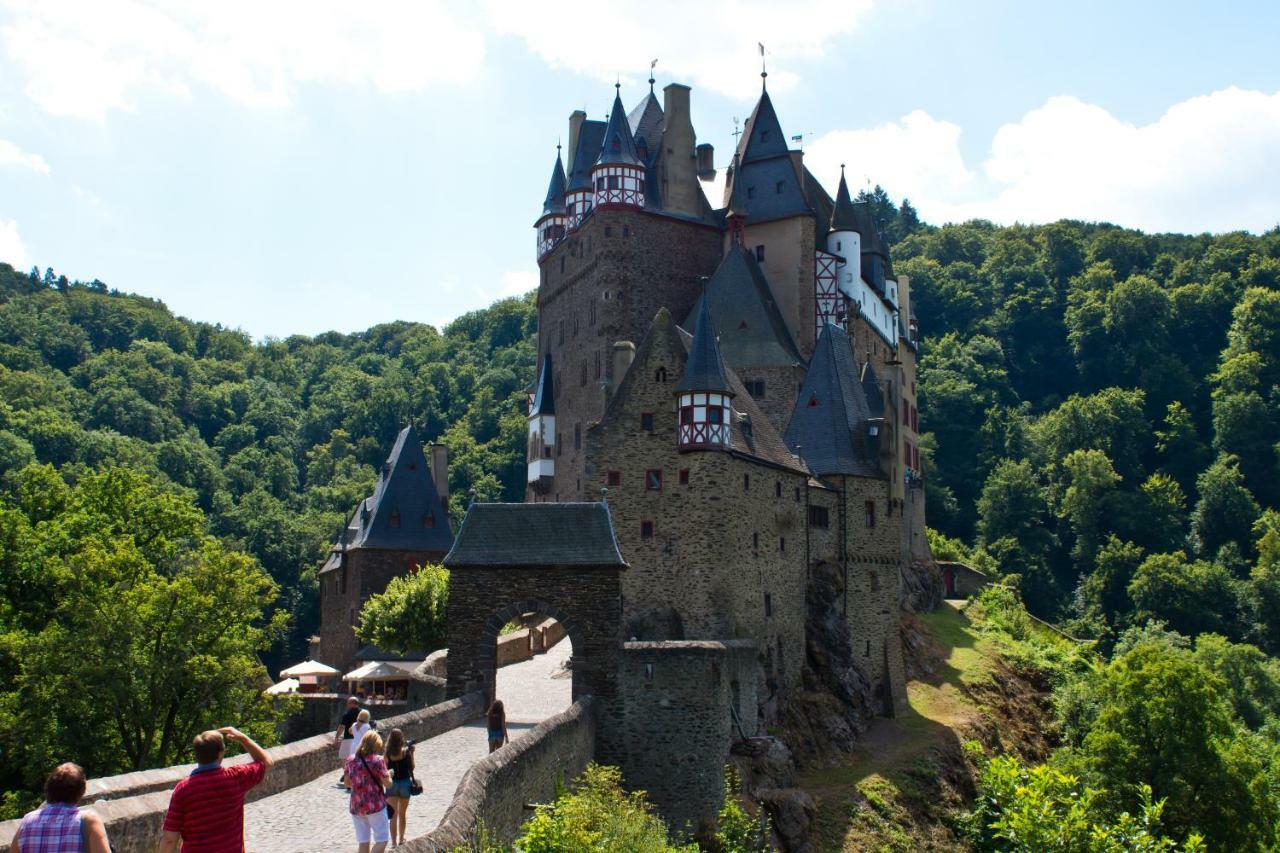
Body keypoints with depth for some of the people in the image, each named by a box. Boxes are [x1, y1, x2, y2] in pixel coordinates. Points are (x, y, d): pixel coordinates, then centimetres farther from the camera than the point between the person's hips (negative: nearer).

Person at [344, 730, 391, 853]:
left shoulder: (350, 760, 3)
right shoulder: (377, 760, -12)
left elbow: (347, 782, 12)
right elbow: (387, 783, -11)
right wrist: (388, 774, 8)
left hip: (356, 806, 5)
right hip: (375, 805, -5)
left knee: (363, 843, 11)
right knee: (382, 840, 2)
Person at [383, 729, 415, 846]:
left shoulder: (387, 753, -10)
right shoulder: (406, 751, -11)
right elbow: (411, 768, -4)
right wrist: (412, 753, 2)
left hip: (392, 784, 0)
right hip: (405, 783, 0)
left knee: (393, 815, 3)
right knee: (402, 814, 19)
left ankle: (394, 842, -5)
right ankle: (401, 839, 33)